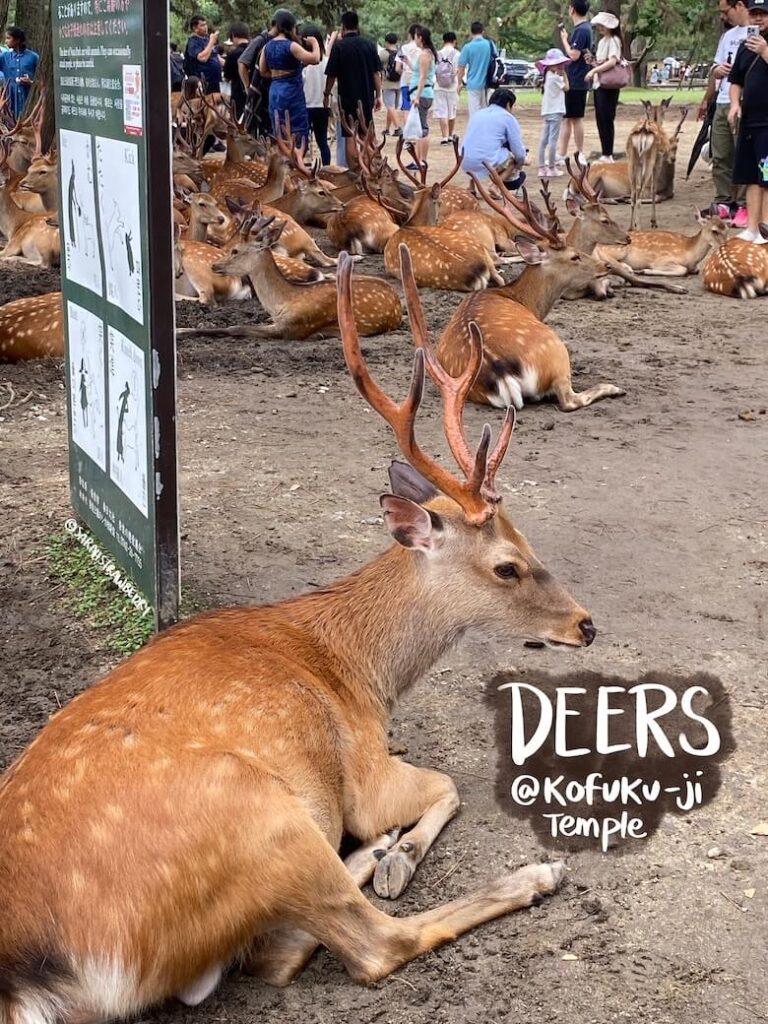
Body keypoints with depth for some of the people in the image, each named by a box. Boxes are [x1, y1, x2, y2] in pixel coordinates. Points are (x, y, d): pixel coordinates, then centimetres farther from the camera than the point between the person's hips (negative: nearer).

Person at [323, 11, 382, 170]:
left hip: (347, 97, -3)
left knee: (350, 137, 1)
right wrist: (378, 95, 7)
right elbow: (376, 73, 1)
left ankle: (354, 172, -3)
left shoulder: (339, 46, -8)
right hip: (367, 97, 3)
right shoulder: (369, 45, 2)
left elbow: (331, 75, -6)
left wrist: (326, 95, 6)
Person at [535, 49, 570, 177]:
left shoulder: (549, 75, 14)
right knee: (553, 140, -7)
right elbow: (566, 87, -5)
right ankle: (551, 168, -6)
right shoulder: (555, 77, -13)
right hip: (555, 111, -9)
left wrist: (562, 73, 13)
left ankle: (542, 167, 11)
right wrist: (564, 73, 1)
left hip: (548, 111, 9)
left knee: (544, 140, 8)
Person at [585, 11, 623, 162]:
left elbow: (612, 62, -23)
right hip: (599, 84, 9)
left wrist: (593, 70, -25)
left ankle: (608, 155, -4)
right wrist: (592, 61, 5)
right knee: (601, 120, 9)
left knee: (606, 120, -7)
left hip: (608, 86, -9)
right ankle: (606, 155, 13)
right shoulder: (602, 41, 17)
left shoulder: (613, 40, -9)